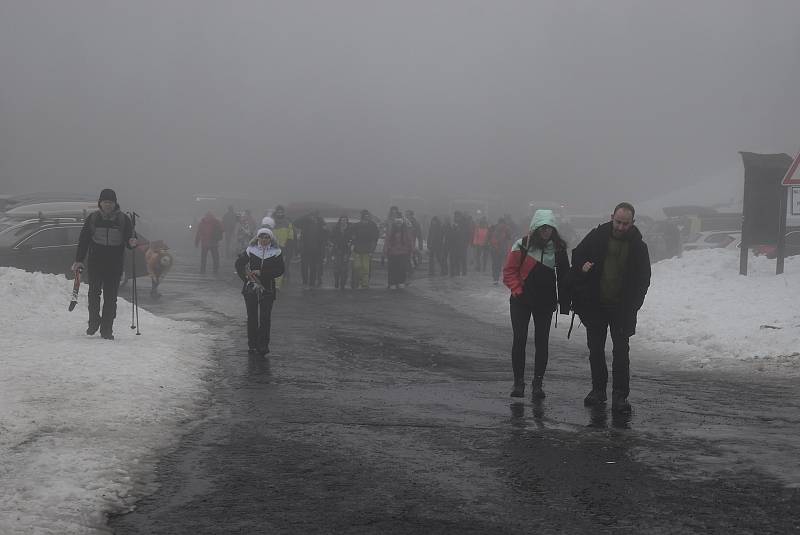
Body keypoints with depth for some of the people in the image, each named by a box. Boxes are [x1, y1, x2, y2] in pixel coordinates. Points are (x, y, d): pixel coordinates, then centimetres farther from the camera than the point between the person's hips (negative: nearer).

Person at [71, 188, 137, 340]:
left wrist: (131, 243, -17)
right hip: (95, 262, 0)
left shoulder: (123, 219, 4)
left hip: (115, 264, 0)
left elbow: (128, 239, 7)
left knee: (111, 296, -1)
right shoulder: (93, 218, 5)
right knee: (94, 292, -5)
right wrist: (78, 260, 2)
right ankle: (93, 322, 15)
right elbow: (83, 239, 7)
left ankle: (107, 330, 5)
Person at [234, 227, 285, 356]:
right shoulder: (251, 250, 4)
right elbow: (238, 263, 8)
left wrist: (261, 273, -14)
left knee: (265, 318, -5)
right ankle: (252, 345, 13)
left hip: (267, 289, -1)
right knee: (252, 317, 5)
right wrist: (245, 276, -6)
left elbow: (280, 270, -7)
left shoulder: (276, 252, 1)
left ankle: (263, 345, 0)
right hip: (251, 289, 1)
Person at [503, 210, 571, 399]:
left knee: (542, 342, 2)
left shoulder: (559, 248, 0)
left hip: (545, 303, 2)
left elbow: (563, 276, 7)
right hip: (522, 301, -2)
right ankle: (518, 382, 7)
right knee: (520, 340, -3)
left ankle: (538, 384, 9)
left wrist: (564, 302, 3)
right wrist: (517, 290, -11)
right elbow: (509, 270, -2)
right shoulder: (523, 245, -7)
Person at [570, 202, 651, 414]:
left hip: (621, 308, -2)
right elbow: (577, 255, 12)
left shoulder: (638, 246, -3)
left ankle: (620, 396, -2)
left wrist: (632, 305, -8)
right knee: (595, 349, 11)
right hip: (595, 305, 2)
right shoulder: (597, 236, -2)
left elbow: (643, 278, 1)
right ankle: (598, 389, 23)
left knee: (621, 351, -5)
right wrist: (582, 267, -11)